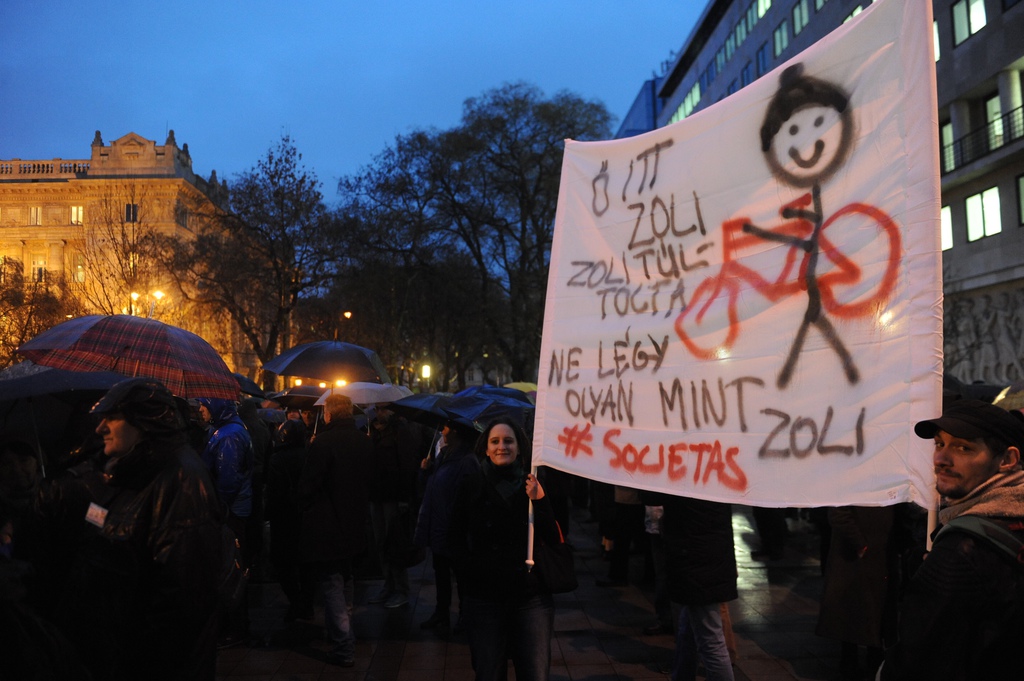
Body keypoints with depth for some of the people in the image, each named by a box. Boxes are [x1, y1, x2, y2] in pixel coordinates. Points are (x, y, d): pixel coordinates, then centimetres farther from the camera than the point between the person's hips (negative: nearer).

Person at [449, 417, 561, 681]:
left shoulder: (534, 486, 1)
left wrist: (539, 501, -16)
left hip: (532, 597, 0)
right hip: (485, 597, 0)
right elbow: (457, 541, 8)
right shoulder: (472, 487, 2)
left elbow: (554, 540, -4)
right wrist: (471, 574, -3)